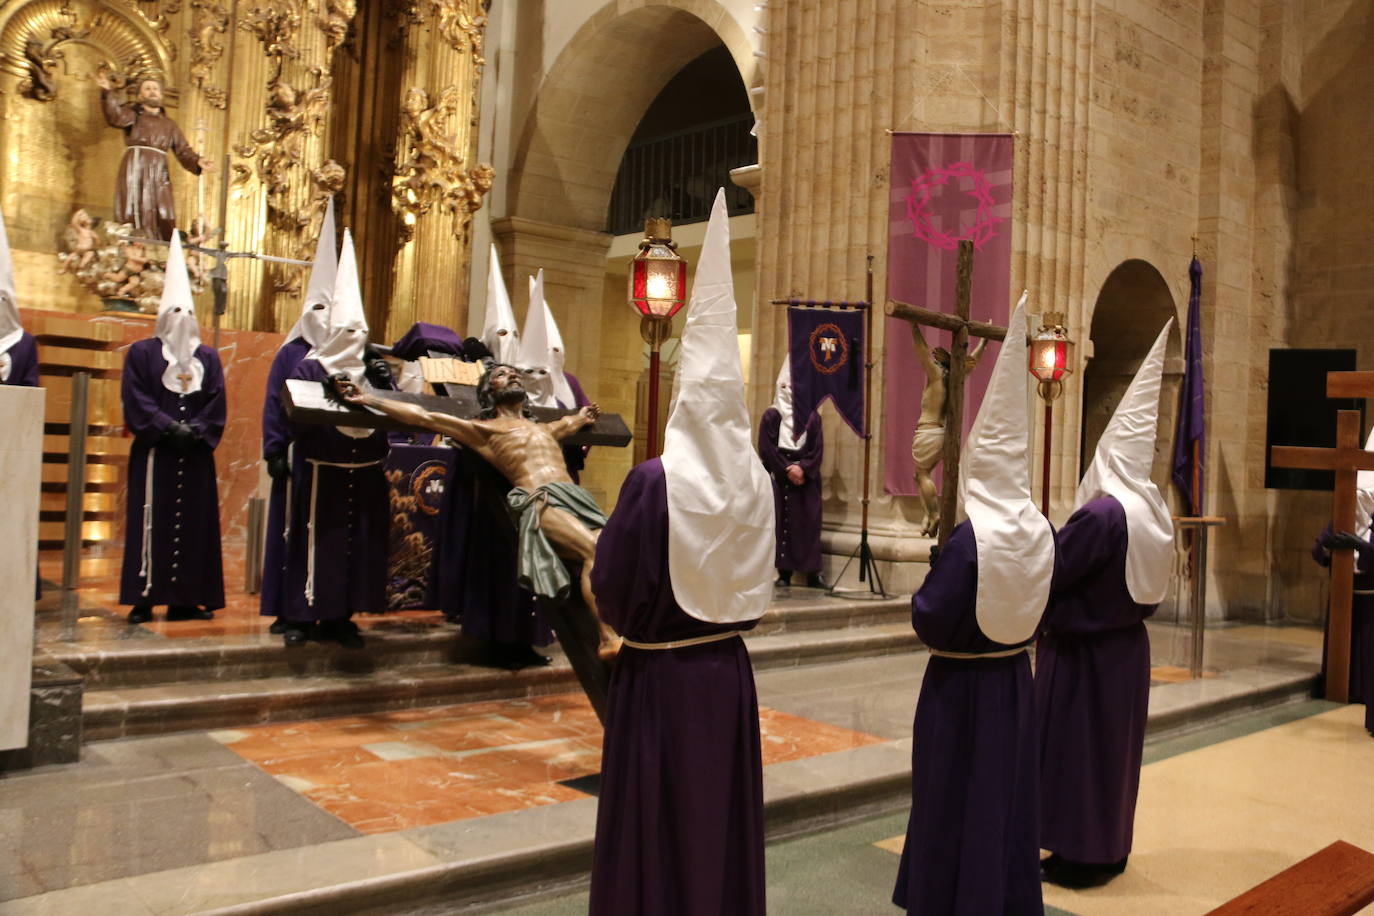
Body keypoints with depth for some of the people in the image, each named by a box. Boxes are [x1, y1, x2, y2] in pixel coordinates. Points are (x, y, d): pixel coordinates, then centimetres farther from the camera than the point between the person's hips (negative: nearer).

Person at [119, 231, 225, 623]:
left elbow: (216, 405, 5)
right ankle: (144, 598, 1)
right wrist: (169, 429, -16)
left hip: (195, 456, 3)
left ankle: (185, 598, 7)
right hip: (154, 454, -3)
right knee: (152, 523, -3)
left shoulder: (208, 358, 13)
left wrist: (196, 431, -12)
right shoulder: (141, 353, 5)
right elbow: (136, 402, -5)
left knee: (194, 524, 2)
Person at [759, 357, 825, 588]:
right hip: (779, 478, -2)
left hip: (807, 479, 2)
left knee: (809, 522, 0)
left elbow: (817, 449, 2)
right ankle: (784, 572, 0)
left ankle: (813, 572, 3)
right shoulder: (771, 416, 3)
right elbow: (767, 448, -5)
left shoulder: (812, 417, 9)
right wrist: (788, 469, -12)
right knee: (782, 522, -4)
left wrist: (802, 468, -13)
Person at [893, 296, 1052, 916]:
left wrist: (926, 587, -2)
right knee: (1008, 797, 18)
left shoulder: (968, 540, -23)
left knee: (957, 802, 7)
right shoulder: (1039, 533, -1)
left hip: (961, 687, -7)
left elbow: (929, 622, -19)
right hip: (1015, 679, 7)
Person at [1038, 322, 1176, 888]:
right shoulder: (1152, 511, 2)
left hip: (1085, 654, -9)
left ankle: (1080, 855, 15)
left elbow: (1046, 574, -20)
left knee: (1077, 748, 4)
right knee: (1113, 747, 18)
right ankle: (1109, 847, 30)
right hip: (1127, 647, 9)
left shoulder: (1102, 514, -26)